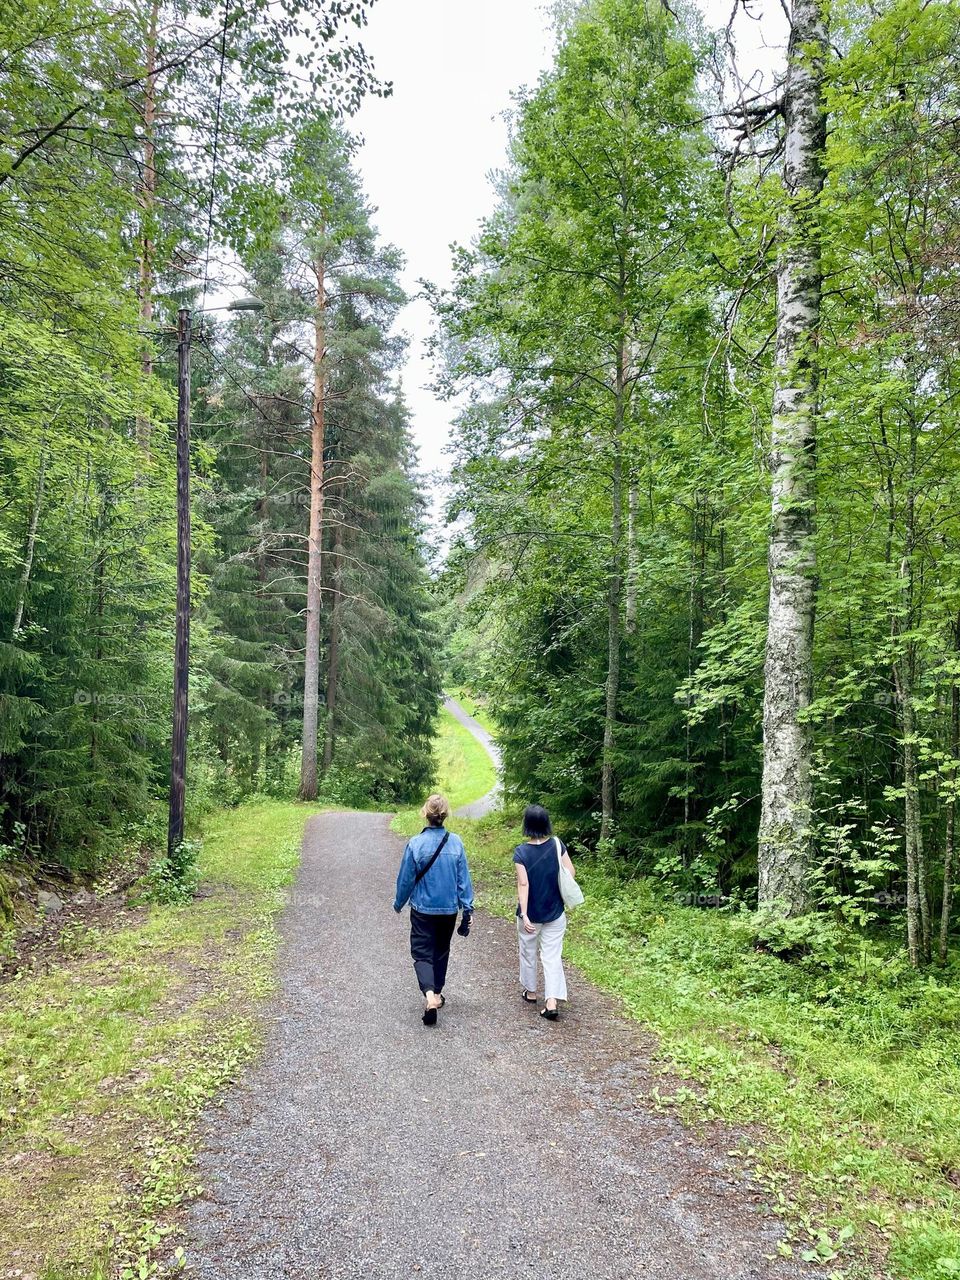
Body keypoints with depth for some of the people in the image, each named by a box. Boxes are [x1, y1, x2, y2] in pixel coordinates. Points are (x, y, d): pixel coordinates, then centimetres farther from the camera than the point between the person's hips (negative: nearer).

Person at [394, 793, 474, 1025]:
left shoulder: (415, 844, -17)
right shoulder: (455, 842, -10)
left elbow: (406, 879, -7)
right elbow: (463, 878, -5)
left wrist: (399, 903, 10)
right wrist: (468, 908, 4)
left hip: (423, 909, -3)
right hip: (449, 908, 3)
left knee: (422, 953, 4)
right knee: (441, 951, 22)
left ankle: (430, 995, -19)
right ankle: (437, 993, 34)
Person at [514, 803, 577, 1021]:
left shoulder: (521, 852, -17)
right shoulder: (557, 845, -10)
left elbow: (523, 884, -19)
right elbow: (571, 873, -5)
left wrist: (524, 915, -18)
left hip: (531, 914, -1)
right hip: (555, 913, 1)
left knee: (528, 953, 20)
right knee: (552, 956, 6)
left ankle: (530, 992, 36)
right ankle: (552, 1002, -3)